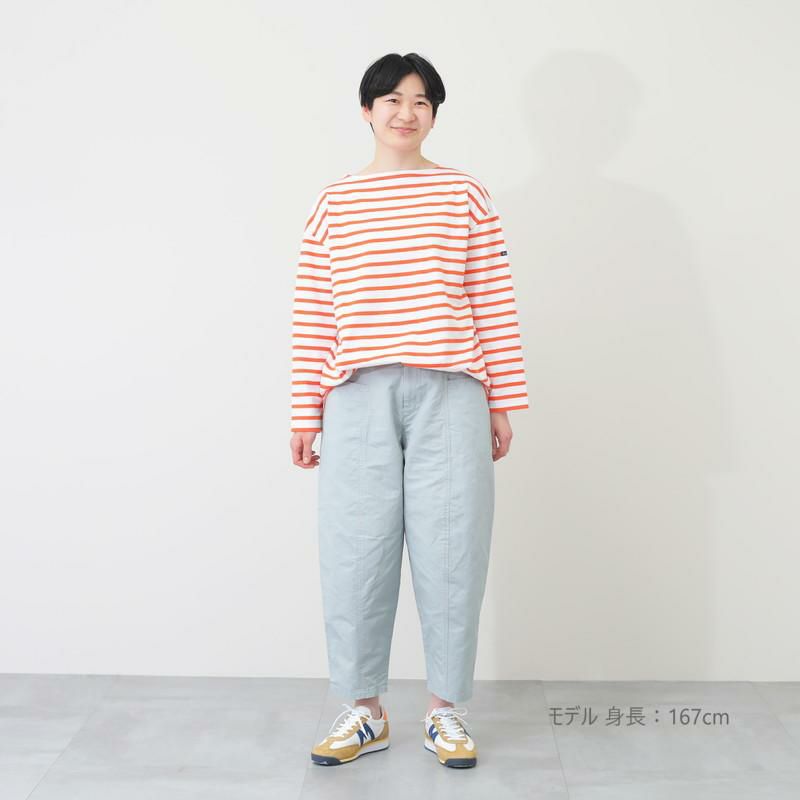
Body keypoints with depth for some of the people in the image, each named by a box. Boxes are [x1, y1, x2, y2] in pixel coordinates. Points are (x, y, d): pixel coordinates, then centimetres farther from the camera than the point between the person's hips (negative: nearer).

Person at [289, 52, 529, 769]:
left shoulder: (466, 196, 9)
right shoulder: (332, 205, 11)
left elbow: (495, 305, 6)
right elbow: (313, 316, 7)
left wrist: (503, 404, 2)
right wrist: (305, 415, 3)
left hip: (449, 395, 0)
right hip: (358, 396, 1)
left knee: (449, 550, 3)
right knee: (356, 553, 3)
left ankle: (446, 710, 20)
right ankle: (365, 711, 20)